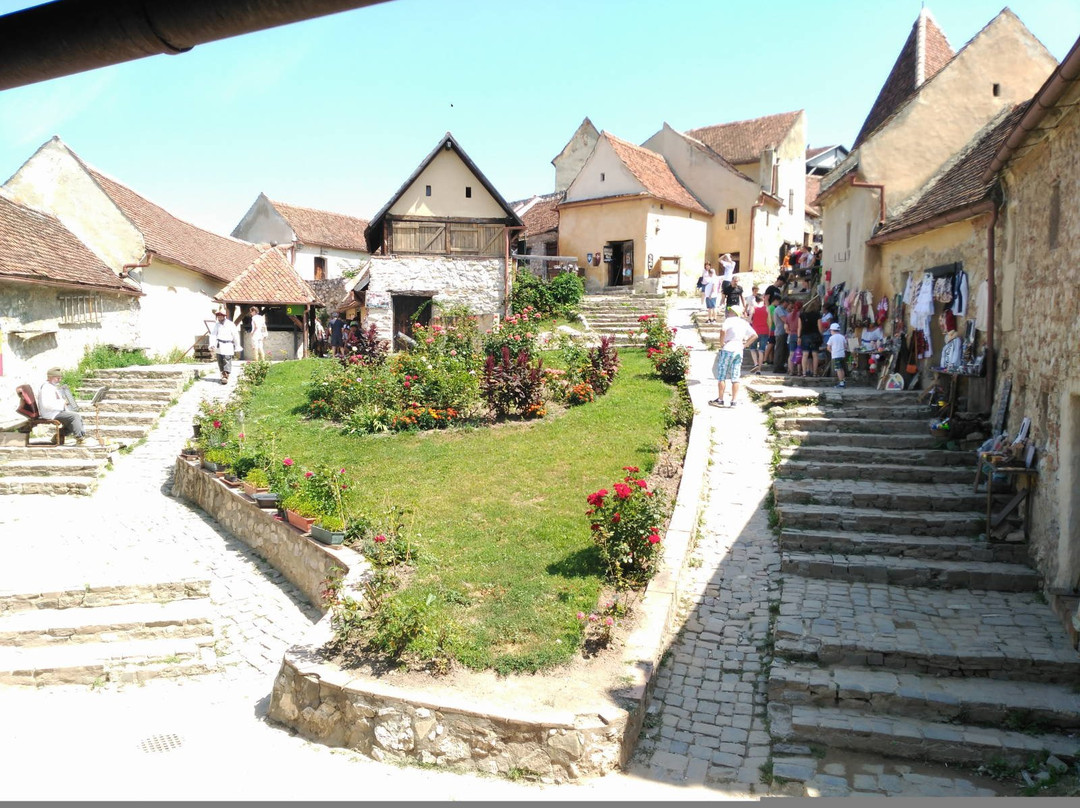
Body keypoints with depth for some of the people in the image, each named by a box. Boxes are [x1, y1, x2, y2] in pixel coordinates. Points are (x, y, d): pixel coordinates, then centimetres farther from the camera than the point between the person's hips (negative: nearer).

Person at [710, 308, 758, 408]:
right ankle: (734, 401, 5)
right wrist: (745, 345, 13)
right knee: (735, 377, 7)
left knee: (721, 376, 3)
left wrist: (721, 342, -12)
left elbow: (723, 331, -26)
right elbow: (754, 336, 15)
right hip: (739, 351, 6)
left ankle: (720, 400, 6)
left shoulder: (729, 320, -7)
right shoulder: (744, 323, 12)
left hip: (728, 350, -6)